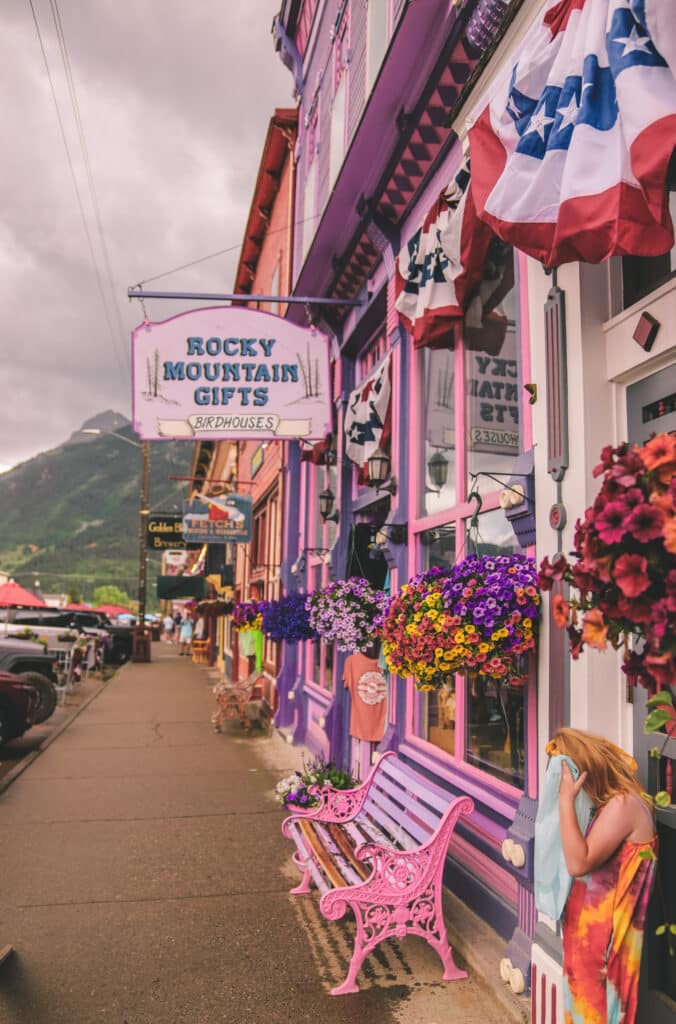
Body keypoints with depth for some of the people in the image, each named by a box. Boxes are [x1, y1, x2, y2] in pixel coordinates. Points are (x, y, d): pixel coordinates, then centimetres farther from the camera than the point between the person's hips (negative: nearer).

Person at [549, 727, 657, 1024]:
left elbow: (578, 863, -29)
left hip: (604, 932, -9)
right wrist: (568, 799, -1)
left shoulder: (623, 804, -24)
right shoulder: (607, 802, 6)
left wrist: (566, 799, -27)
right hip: (588, 927, 9)